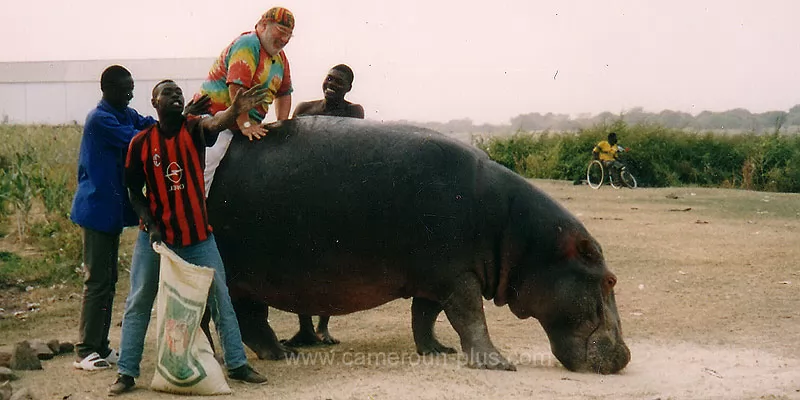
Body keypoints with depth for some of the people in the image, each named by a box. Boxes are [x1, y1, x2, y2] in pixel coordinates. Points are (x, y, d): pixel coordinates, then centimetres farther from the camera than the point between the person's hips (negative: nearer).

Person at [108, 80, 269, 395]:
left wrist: (235, 109, -52)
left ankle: (237, 364, 16)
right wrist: (151, 225, -11)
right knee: (138, 305, 4)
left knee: (220, 299, 4)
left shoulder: (193, 129, -5)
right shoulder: (141, 142, -3)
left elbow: (215, 123, -29)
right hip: (155, 236, 0)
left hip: (198, 236, 0)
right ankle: (126, 372, 14)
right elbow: (135, 192, 3)